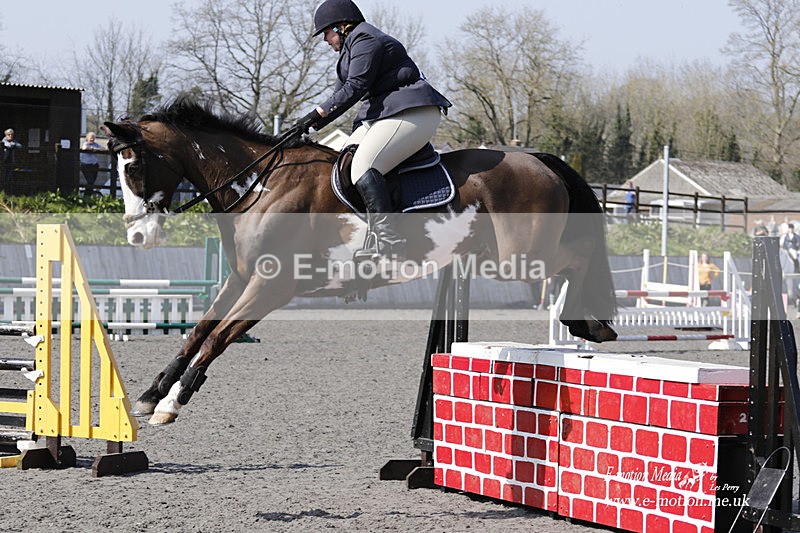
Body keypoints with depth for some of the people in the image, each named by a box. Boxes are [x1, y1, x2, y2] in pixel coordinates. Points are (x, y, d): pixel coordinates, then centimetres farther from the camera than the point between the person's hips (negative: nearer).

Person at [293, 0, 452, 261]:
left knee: (363, 167, -26)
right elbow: (342, 92, 24)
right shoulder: (353, 44, 24)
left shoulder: (365, 39, -9)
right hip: (383, 113, 12)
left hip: (411, 112, -12)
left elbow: (356, 87, -17)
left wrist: (318, 114, -15)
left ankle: (390, 244, -34)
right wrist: (314, 124, 12)